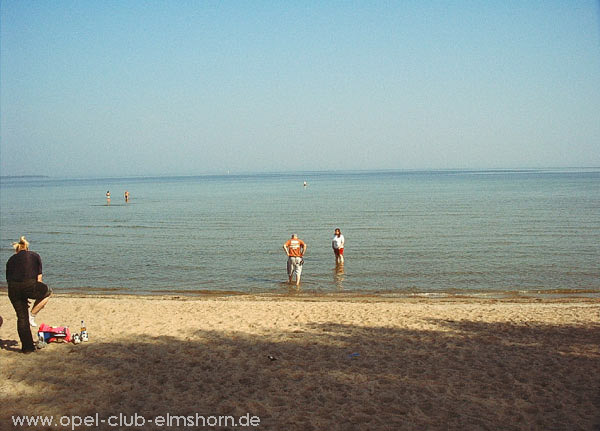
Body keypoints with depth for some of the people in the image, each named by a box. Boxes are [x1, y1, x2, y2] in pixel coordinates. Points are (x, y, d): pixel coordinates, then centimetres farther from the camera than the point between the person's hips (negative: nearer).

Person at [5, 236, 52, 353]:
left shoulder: (11, 259, 21)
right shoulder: (35, 256, 16)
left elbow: (8, 279, 16)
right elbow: (39, 277, 10)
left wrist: (22, 298, 22)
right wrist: (40, 295, 17)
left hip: (13, 289, 3)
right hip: (29, 286, -3)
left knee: (22, 318, 13)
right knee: (47, 291, 28)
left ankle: (27, 347, 15)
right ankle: (32, 314, 11)